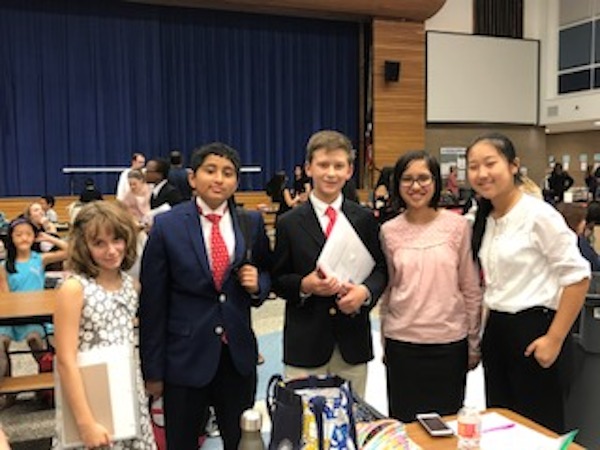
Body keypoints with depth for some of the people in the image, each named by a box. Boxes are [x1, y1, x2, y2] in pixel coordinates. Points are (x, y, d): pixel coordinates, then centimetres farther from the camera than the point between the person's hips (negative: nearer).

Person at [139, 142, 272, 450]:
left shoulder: (252, 223, 1)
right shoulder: (167, 226, -7)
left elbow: (267, 274, 16)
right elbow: (153, 303, -5)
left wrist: (258, 284, -9)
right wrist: (153, 370, -4)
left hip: (239, 354, 2)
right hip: (185, 355, -2)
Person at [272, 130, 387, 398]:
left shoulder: (364, 220, 5)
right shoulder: (289, 224, 0)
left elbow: (380, 269, 6)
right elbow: (278, 280, 2)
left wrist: (365, 291, -14)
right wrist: (305, 285, -18)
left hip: (353, 342, 2)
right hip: (305, 345, -2)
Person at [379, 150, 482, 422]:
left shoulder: (458, 226, -3)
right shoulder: (389, 231, 0)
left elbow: (471, 290, 1)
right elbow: (386, 289, 8)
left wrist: (474, 343, 3)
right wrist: (385, 342, 10)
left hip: (450, 340, -1)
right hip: (402, 341, 1)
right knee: (404, 422, 11)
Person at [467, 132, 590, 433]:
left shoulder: (538, 214, -14)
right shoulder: (485, 219, 8)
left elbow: (577, 276, -15)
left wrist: (555, 338, -16)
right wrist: (483, 333, 13)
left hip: (533, 330, -7)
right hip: (496, 331, 7)